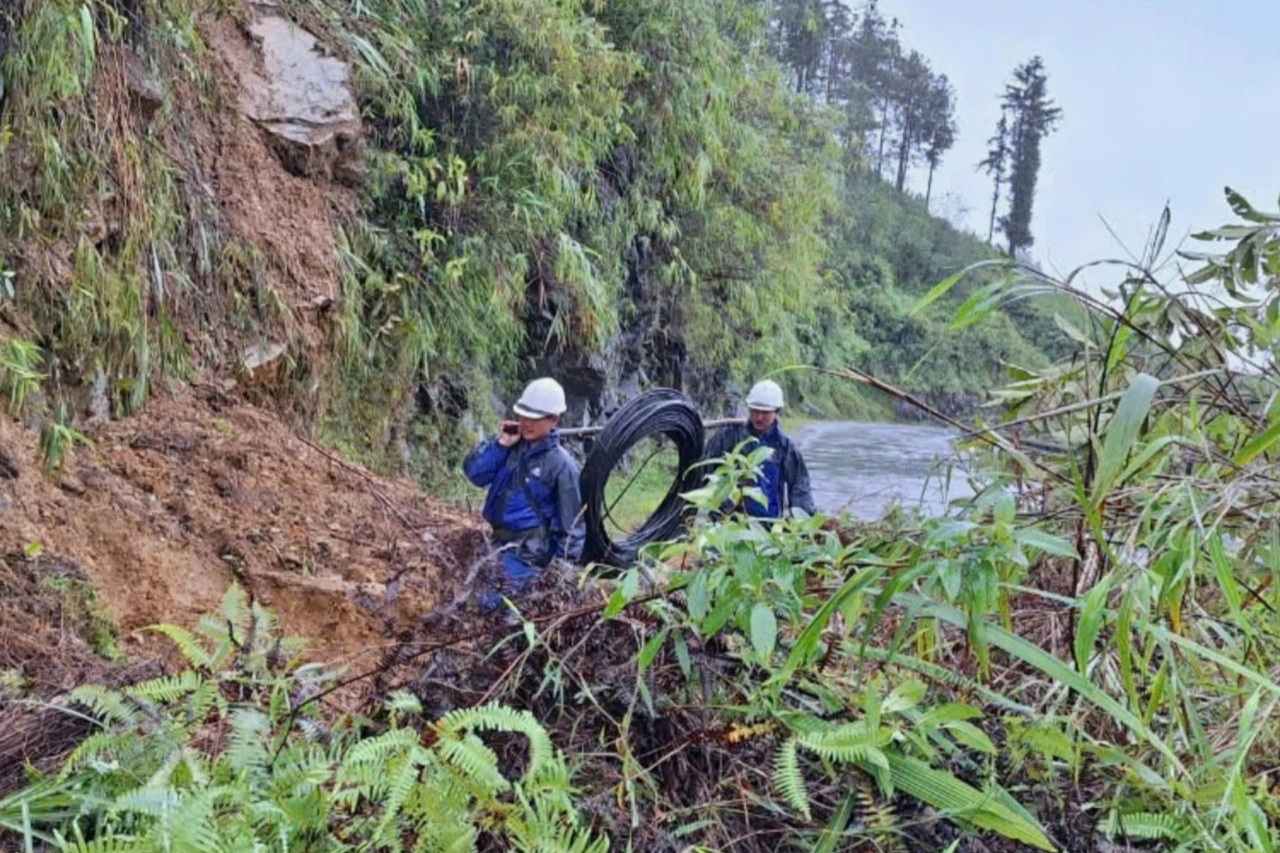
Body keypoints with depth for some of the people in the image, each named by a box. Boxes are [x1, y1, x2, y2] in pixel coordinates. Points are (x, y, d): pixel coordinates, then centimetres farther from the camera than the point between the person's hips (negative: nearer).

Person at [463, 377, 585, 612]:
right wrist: (500, 444, -10)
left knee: (491, 604, -17)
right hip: (497, 539, 7)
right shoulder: (510, 446, 3)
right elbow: (474, 473, 0)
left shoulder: (562, 464, -11)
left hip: (528, 548, -7)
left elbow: (570, 520, -7)